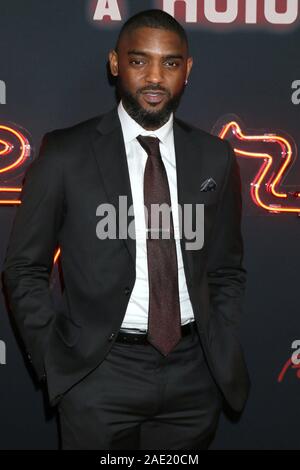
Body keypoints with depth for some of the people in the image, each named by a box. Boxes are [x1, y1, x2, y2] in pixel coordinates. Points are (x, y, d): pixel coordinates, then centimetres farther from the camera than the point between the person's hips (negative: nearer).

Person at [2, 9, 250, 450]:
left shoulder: (215, 157, 3)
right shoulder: (65, 153, -6)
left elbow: (227, 271, 11)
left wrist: (224, 355, 4)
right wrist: (55, 362, -5)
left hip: (194, 374, 3)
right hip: (100, 374, -2)